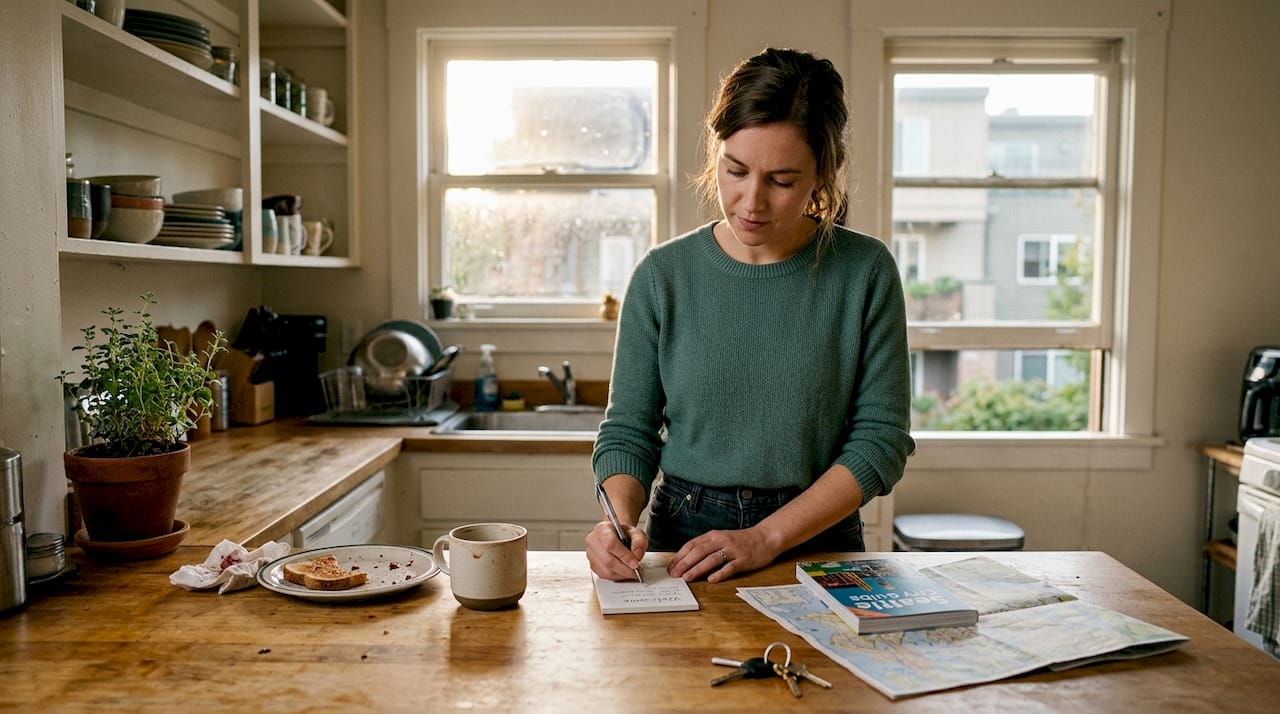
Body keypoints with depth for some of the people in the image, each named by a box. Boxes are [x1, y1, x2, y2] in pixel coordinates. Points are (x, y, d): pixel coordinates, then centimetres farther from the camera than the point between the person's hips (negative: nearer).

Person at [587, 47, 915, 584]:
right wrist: (622, 520, -15)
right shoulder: (663, 275, -1)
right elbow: (628, 432, 4)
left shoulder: (865, 271, -3)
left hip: (818, 543, 0)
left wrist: (766, 537, -12)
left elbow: (881, 438, -4)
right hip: (681, 538, 1)